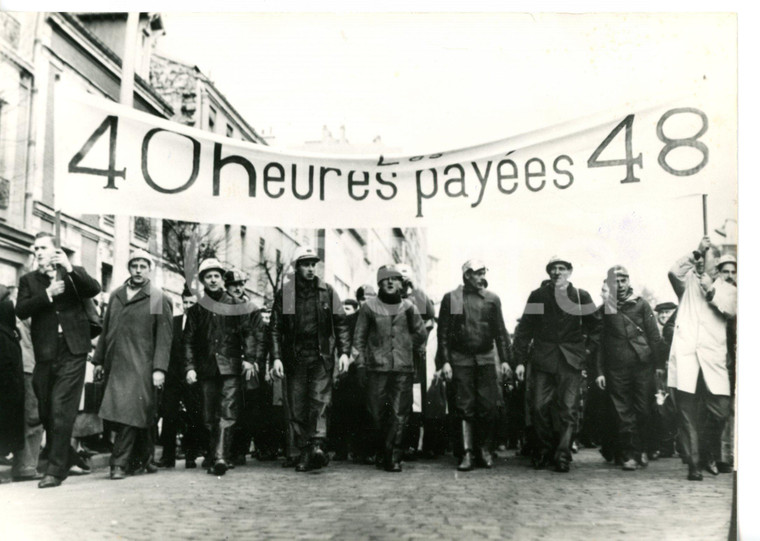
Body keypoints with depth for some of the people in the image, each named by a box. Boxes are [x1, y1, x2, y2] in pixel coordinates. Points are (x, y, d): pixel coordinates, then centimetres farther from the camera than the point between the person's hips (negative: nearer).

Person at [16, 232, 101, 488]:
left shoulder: (74, 274, 11)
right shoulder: (28, 280, 14)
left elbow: (94, 289, -8)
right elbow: (21, 311, 0)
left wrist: (69, 268, -16)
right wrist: (48, 294, -11)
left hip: (71, 353, -3)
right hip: (45, 354, 3)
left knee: (61, 412, -8)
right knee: (47, 413, 10)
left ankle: (55, 469, -4)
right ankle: (66, 457, 29)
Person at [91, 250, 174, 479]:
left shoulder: (159, 299, 1)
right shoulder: (116, 295, 16)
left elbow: (164, 337, -4)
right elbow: (106, 329, 19)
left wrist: (159, 368, -12)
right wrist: (99, 360, 15)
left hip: (140, 366, -4)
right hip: (115, 365, 4)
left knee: (130, 413, -12)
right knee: (141, 417, 9)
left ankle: (119, 463, -8)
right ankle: (143, 459, 19)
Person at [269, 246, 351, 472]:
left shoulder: (327, 291, 6)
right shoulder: (284, 293, 5)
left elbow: (340, 324, 7)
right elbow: (275, 328, 5)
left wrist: (344, 352, -2)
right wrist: (276, 358, -5)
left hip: (321, 356, -1)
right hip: (294, 357, 1)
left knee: (320, 400, -14)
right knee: (297, 407, 3)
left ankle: (317, 444, -20)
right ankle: (304, 452, 10)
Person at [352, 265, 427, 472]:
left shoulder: (408, 307, 9)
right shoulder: (369, 307, 5)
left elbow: (421, 334, 19)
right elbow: (359, 338, 6)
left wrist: (406, 349, 13)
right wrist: (361, 364, 1)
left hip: (403, 369, 1)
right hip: (377, 368, -1)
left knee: (400, 414, -4)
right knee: (377, 414, 3)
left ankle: (393, 458, 2)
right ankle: (380, 452, 22)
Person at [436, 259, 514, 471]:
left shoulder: (492, 299, 8)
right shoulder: (451, 298, 2)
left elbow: (500, 332, 9)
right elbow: (443, 332, 1)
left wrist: (505, 359, 2)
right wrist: (445, 361, -5)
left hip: (486, 359, 2)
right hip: (461, 360, -2)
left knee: (488, 407, -1)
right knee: (465, 407, 0)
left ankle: (486, 450, 12)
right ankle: (467, 453, 6)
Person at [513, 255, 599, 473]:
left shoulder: (581, 296, 7)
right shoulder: (537, 296, 6)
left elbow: (594, 326, 15)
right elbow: (524, 329, 7)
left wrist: (589, 350, 4)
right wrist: (520, 359, 2)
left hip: (571, 361, 0)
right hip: (543, 360, 0)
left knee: (568, 409, -3)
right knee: (539, 407, -3)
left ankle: (562, 455, 5)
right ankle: (543, 452, 14)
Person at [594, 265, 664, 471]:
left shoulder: (641, 304, 6)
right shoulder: (605, 309, 7)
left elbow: (654, 336, 6)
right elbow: (599, 342, 7)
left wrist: (659, 364, 0)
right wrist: (599, 371, 2)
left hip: (643, 364, 0)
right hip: (617, 368, 0)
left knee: (644, 409, 3)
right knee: (624, 413, 0)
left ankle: (643, 450, 20)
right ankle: (630, 455, 6)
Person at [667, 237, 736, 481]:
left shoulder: (727, 288, 19)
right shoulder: (688, 282, 19)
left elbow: (731, 308, 0)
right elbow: (674, 271, -2)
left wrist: (711, 290, -10)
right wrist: (695, 252, 1)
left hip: (713, 357, 1)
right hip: (685, 355, -1)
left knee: (720, 410, -5)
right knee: (688, 414, -4)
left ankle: (710, 456, 20)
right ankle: (694, 464, 2)